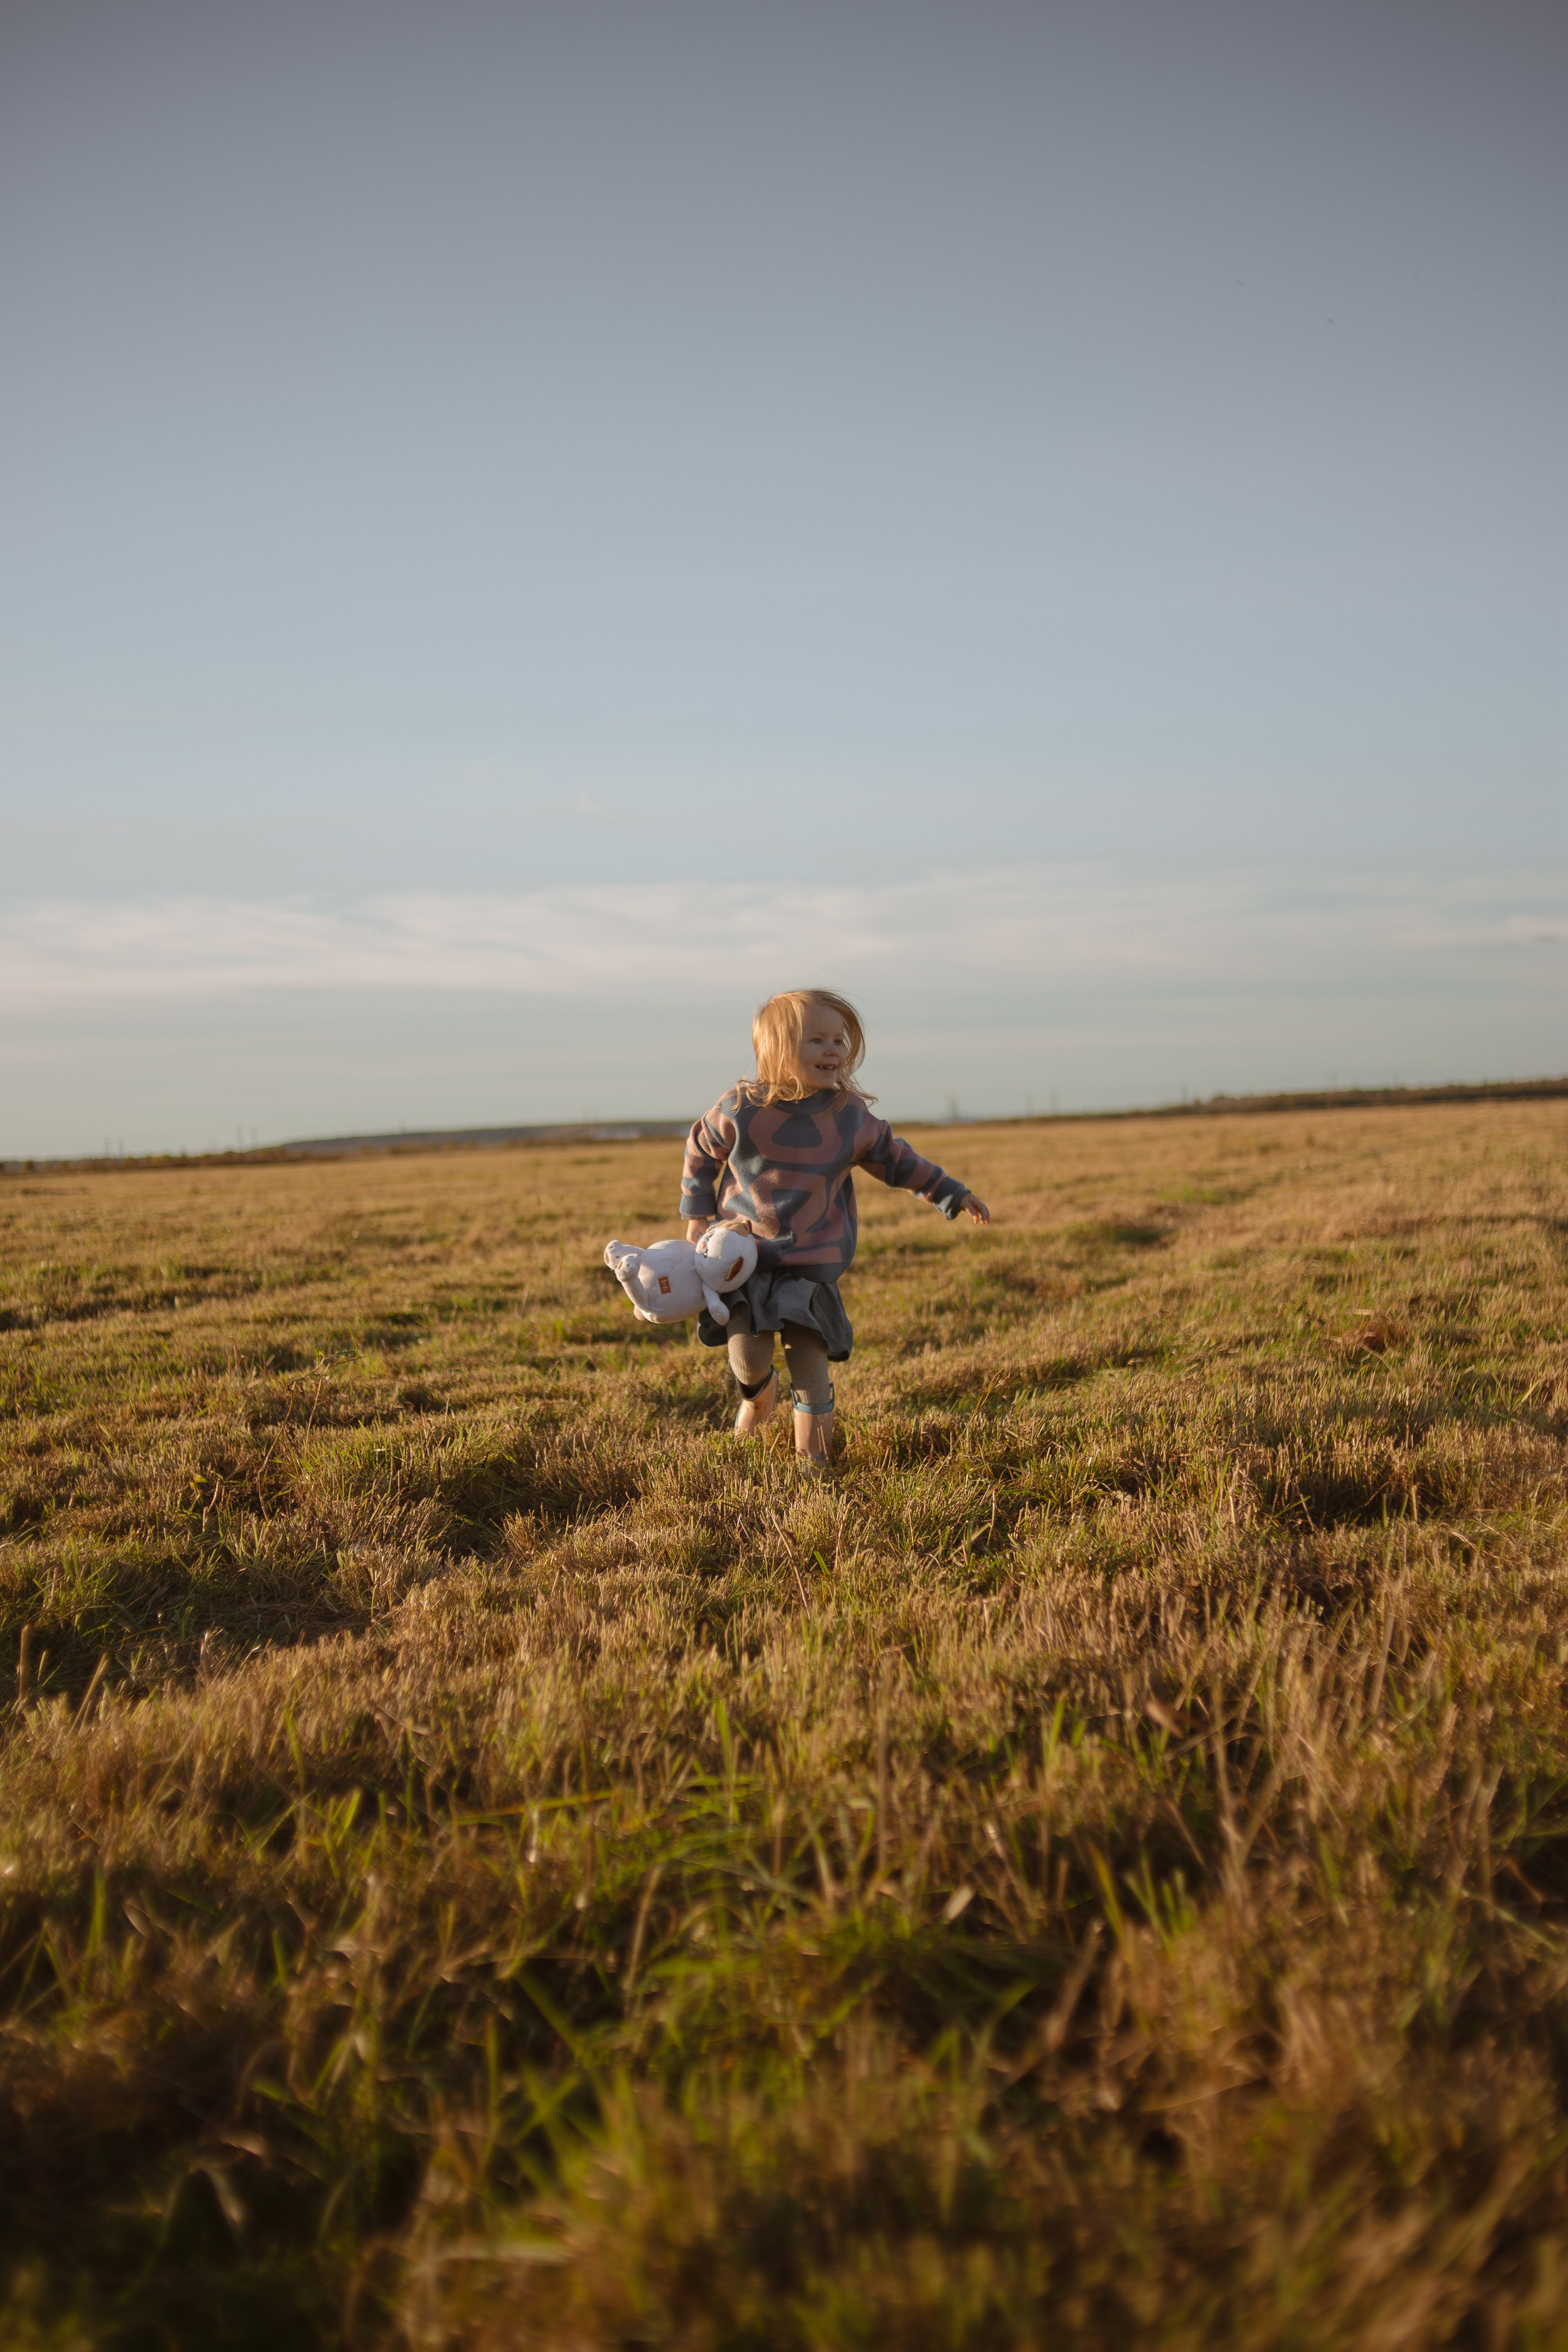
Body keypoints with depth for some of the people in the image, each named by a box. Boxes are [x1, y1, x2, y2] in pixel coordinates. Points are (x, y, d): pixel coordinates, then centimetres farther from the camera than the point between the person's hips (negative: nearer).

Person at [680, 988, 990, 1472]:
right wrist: (697, 1215, 6)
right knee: (747, 1355, -7)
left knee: (811, 1360, -6)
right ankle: (758, 1395, 31)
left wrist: (954, 1195, 12)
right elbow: (701, 1151, 9)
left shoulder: (850, 1116, -4)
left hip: (812, 1264, 1)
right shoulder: (741, 1108, -10)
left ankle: (813, 1460, 10)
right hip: (745, 1255, -1)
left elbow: (895, 1159, 12)